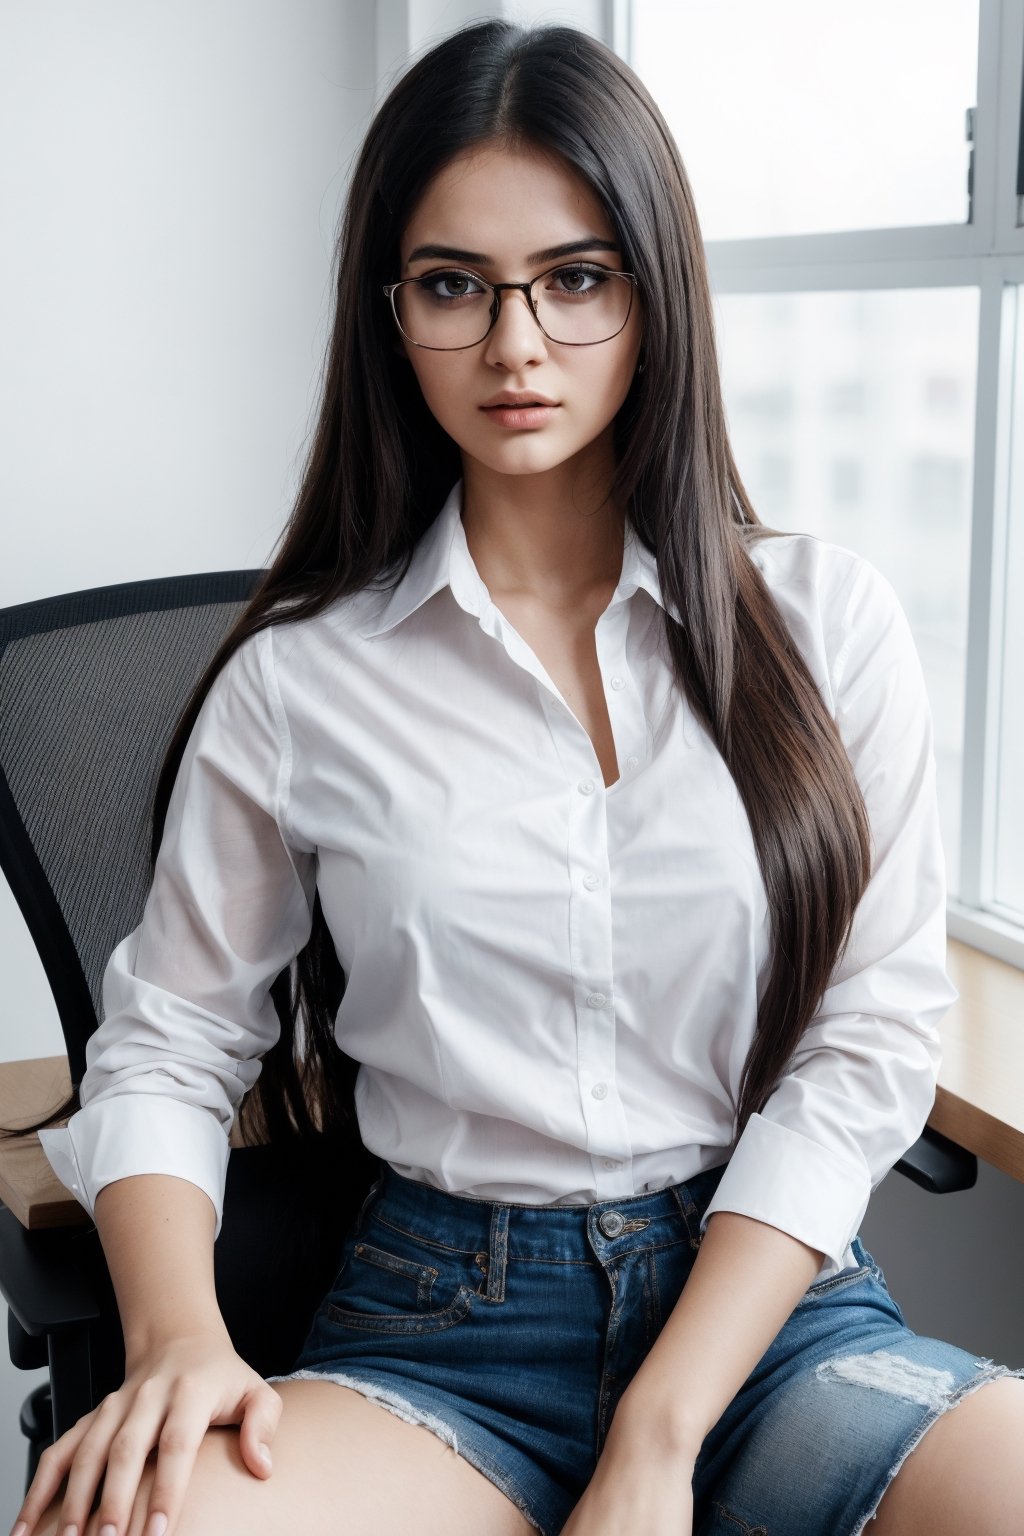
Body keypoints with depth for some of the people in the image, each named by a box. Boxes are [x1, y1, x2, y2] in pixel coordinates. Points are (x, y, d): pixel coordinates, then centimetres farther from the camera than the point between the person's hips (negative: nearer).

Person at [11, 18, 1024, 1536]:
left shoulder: (823, 615, 3)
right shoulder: (299, 681, 3)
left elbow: (869, 1039, -2)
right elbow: (169, 1044, 7)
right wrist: (177, 1333, -14)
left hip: (773, 1305, 2)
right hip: (440, 1336, -1)